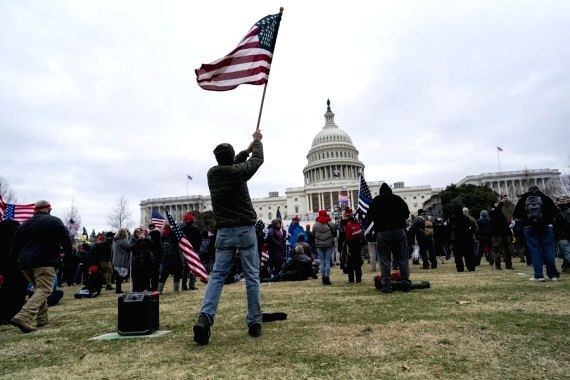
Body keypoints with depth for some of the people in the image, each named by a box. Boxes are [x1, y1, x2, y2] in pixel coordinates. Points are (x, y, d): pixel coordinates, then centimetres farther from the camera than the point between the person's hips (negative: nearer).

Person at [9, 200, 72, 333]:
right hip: (44, 263, -7)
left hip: (25, 264, 7)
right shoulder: (54, 221, 0)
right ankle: (23, 317, -27)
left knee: (39, 288, 19)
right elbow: (66, 239, -1)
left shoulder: (24, 224, 18)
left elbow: (15, 246, 20)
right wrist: (67, 252, 17)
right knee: (44, 290, -8)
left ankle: (42, 318, 16)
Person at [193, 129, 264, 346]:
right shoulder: (238, 171, -7)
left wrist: (247, 149, 34)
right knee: (252, 276, 5)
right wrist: (257, 141, 30)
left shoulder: (212, 173, 5)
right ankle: (254, 322, 9)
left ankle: (205, 317, -13)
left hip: (224, 232, 3)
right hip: (245, 230, -3)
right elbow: (258, 159, 11)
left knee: (217, 275, 3)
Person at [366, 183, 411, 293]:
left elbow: (369, 217, 4)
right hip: (399, 230, 2)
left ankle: (386, 285, -3)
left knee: (385, 259, 0)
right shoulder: (398, 199, 11)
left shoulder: (376, 200, 5)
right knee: (402, 258, 8)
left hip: (382, 232, -2)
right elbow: (407, 214, 12)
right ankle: (406, 284, 10)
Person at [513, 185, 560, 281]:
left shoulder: (522, 199, 6)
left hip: (529, 228, 0)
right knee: (549, 250, 6)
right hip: (546, 227, 0)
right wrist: (549, 218, 15)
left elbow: (516, 215, 4)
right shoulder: (545, 198, 4)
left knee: (535, 252, 2)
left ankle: (538, 275, 1)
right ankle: (553, 274, 7)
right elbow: (555, 211, -1)